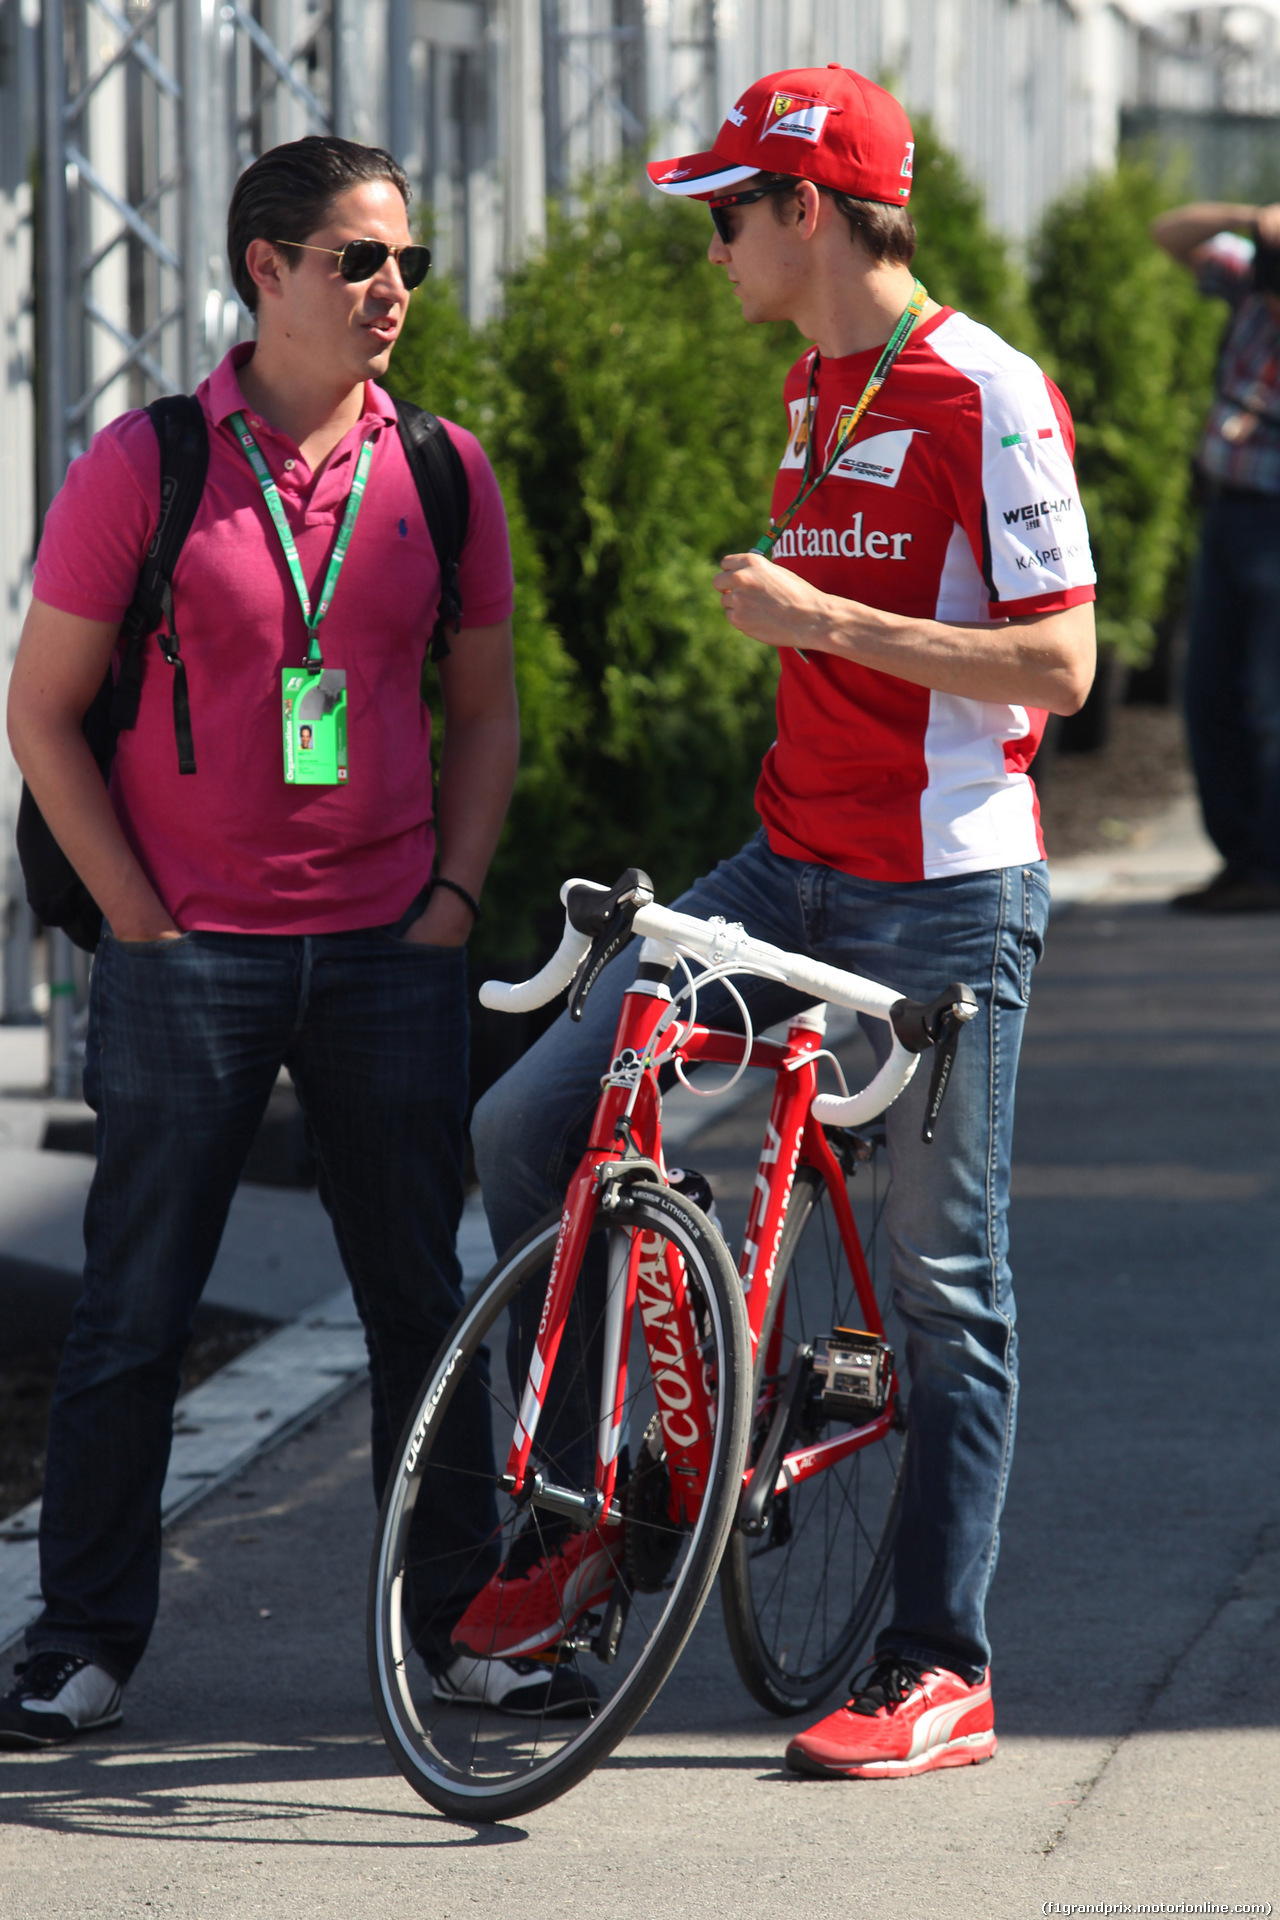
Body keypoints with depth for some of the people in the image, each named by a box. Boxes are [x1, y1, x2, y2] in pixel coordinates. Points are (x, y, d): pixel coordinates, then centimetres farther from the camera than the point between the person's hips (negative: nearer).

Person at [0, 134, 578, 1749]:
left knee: (420, 1298, 8)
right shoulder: (144, 465, -5)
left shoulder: (442, 473, 5)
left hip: (390, 951, 3)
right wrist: (139, 918, -6)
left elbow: (482, 709, 15)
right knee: (134, 1310, 1)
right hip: (189, 954, -3)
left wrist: (455, 895, 3)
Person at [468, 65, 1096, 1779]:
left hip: (947, 896, -8)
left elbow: (1059, 661, -20)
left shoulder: (986, 396, -14)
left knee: (947, 1282, -1)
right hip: (794, 871, 8)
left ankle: (941, 1670, 5)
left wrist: (826, 618, -24)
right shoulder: (814, 394, 14)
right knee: (529, 1122, -4)